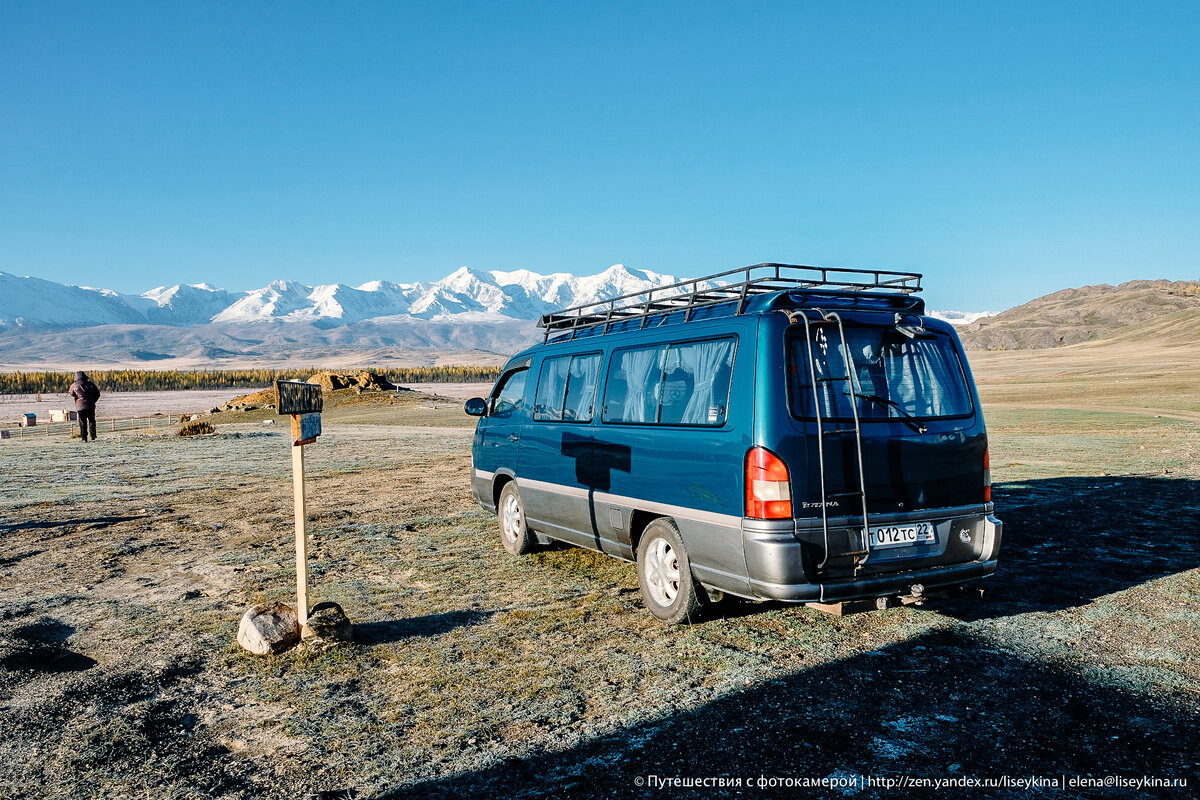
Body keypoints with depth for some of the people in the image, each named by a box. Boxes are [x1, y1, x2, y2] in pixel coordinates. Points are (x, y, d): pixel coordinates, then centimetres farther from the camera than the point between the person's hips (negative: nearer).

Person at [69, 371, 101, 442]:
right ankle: (93, 436, 10)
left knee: (82, 422, 5)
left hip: (81, 406, -1)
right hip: (91, 406, 1)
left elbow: (72, 394, 15)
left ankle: (84, 438, 3)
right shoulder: (90, 384, -1)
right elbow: (97, 394, 6)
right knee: (92, 421, 14)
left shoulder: (74, 386, -3)